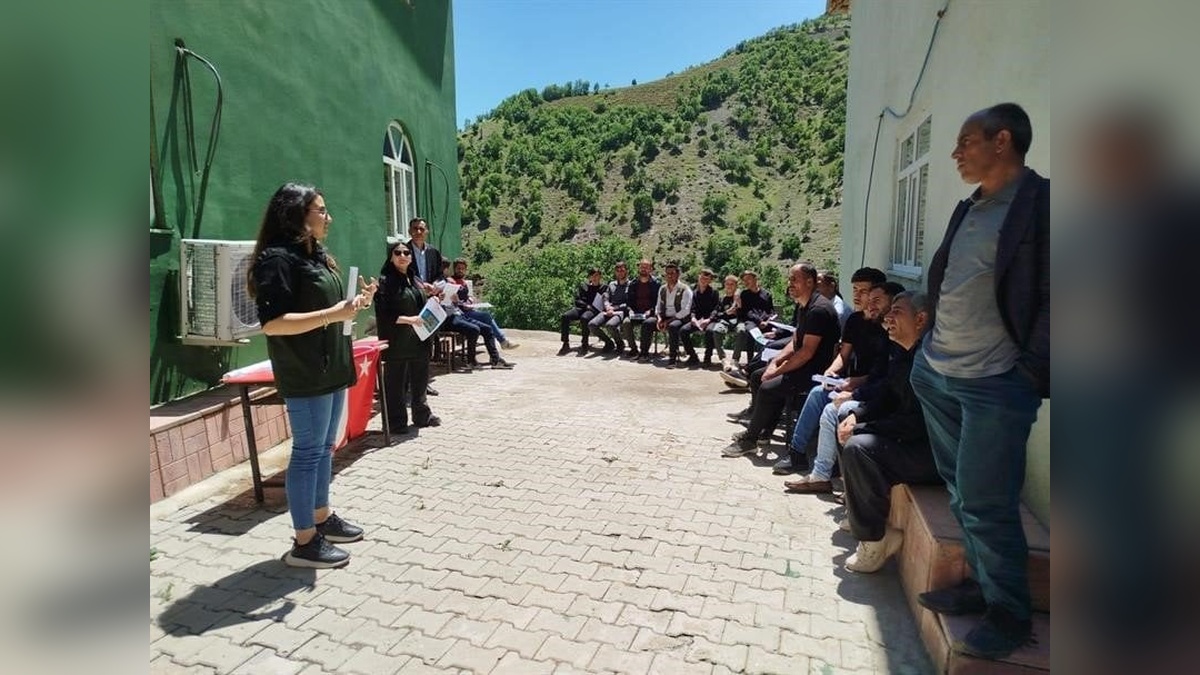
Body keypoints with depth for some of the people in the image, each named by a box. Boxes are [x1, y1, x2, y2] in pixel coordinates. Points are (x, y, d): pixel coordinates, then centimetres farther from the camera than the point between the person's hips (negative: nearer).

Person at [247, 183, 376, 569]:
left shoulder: (318, 256, 14)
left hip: (332, 368, 9)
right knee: (308, 452, -2)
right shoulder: (277, 258, -14)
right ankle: (304, 543, 9)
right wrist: (333, 314, -25)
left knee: (325, 447, 16)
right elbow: (272, 323, -22)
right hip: (304, 374, -9)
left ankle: (323, 519, 30)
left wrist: (358, 302, 5)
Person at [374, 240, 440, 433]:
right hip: (397, 343, -7)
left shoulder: (415, 280, 13)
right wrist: (408, 320, -21)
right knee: (396, 383, 2)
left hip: (419, 340, 7)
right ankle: (397, 423, 14)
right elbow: (383, 315, -15)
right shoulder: (385, 281, -8)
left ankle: (422, 415, 31)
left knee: (419, 380, 16)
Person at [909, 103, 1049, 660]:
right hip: (937, 374, 8)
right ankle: (981, 584, 33)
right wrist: (924, 350, 13)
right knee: (962, 493, 16)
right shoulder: (968, 208, 14)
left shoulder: (1040, 201, -9)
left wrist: (1029, 373, -15)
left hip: (995, 384, -7)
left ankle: (1008, 614, 20)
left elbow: (1051, 299, -12)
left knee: (986, 505, 1)